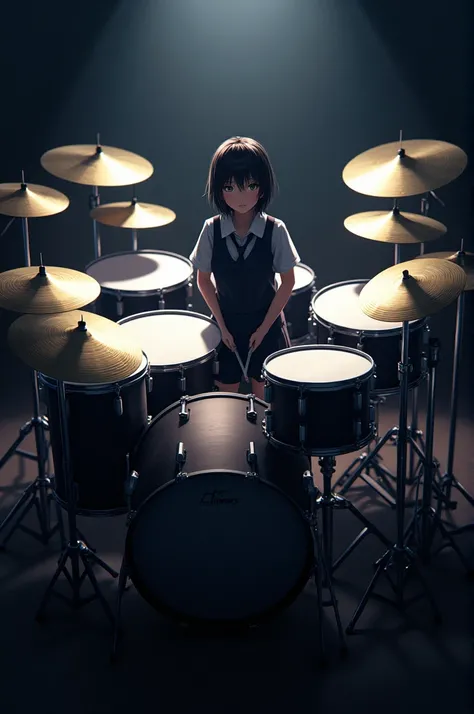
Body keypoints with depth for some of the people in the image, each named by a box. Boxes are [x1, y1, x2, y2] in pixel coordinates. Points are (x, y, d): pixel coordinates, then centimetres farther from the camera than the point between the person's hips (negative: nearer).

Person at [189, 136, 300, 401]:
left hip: (266, 324, -1)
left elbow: (288, 282, -8)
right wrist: (222, 326, -5)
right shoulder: (212, 229, -13)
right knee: (226, 395, 12)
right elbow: (204, 280, -2)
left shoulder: (275, 230, -16)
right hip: (226, 324, 1)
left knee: (263, 395, 11)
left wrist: (264, 327, -10)